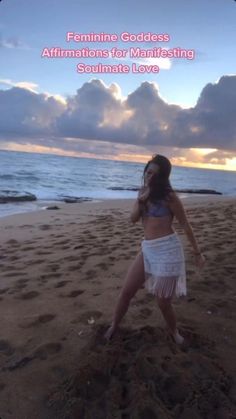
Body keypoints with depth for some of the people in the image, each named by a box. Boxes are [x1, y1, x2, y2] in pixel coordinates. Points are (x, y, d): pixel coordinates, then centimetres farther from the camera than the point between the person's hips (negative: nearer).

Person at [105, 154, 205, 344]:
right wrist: (140, 201, -14)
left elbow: (186, 225, -3)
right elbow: (133, 219, 3)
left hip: (167, 250, -5)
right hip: (147, 249, 6)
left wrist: (197, 252, 1)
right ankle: (114, 326, 33)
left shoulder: (169, 197, -9)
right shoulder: (143, 192, 9)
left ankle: (174, 331, 36)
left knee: (163, 302, 6)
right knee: (126, 291, 9)